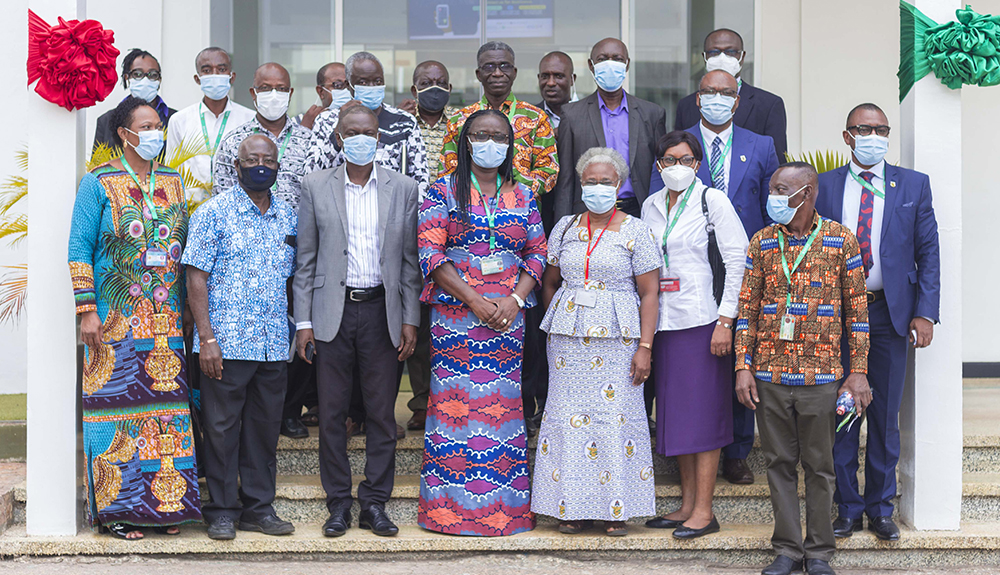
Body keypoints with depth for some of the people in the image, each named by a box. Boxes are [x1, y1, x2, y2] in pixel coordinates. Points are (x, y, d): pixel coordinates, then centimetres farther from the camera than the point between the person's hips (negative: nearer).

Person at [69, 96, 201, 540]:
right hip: (117, 321, -4)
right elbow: (79, 248, -4)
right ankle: (119, 508, 5)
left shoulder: (173, 184, 13)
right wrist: (87, 310, -12)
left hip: (167, 321, 5)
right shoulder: (98, 184, -1)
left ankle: (165, 503, 12)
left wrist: (189, 307, 12)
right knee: (119, 405, -3)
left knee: (168, 404, 4)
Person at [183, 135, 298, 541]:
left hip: (274, 344, 4)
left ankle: (258, 507, 20)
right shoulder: (213, 213, -2)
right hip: (226, 343, -4)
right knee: (221, 427, 2)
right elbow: (197, 279, -5)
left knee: (265, 426, 9)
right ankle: (222, 511, 12)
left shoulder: (288, 216, 12)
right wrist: (206, 339, -12)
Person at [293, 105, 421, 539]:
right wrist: (303, 321, -1)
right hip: (333, 311, 0)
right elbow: (306, 259, 4)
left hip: (381, 312, 0)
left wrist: (410, 320, 1)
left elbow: (410, 261, 7)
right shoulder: (315, 187, 4)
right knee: (332, 413, 3)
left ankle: (375, 503, 14)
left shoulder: (403, 189, 6)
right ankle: (338, 503, 14)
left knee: (382, 413, 4)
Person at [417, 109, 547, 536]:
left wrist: (515, 300, -7)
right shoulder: (443, 193, 4)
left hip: (509, 316, 3)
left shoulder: (522, 196, 13)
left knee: (506, 404, 1)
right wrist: (474, 299, -12)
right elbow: (430, 253, -4)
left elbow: (538, 253, 10)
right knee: (455, 402, -5)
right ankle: (451, 507, 2)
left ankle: (506, 507, 7)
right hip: (455, 315, -2)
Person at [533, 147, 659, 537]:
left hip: (617, 337, -3)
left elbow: (649, 294, -2)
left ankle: (615, 508, 4)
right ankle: (574, 507, 8)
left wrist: (644, 347, -8)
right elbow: (549, 284, 19)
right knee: (569, 415, 0)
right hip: (568, 339, 3)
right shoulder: (565, 228, 11)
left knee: (616, 415, -5)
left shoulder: (635, 231, 1)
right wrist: (554, 326, 9)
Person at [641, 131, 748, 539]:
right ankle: (686, 504, 16)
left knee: (703, 412, -5)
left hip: (703, 319, -6)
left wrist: (725, 320, -13)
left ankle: (704, 510, -1)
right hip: (664, 320, 6)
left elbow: (737, 259, -8)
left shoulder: (712, 200, -4)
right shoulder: (651, 206, 13)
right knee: (674, 412, 8)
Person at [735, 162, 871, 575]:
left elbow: (857, 309, 2)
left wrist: (858, 372, -2)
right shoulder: (762, 242, 6)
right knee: (779, 463, 7)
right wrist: (743, 367, 0)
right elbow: (747, 308, 7)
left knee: (819, 465, 6)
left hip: (821, 376, -2)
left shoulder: (840, 240, 0)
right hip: (770, 376, 2)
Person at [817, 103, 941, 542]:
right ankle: (847, 507, 15)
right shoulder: (824, 186, 4)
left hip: (890, 312, 0)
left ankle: (881, 507, 19)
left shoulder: (914, 185, 5)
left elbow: (928, 253, 3)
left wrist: (925, 313, -6)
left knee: (885, 415, 7)